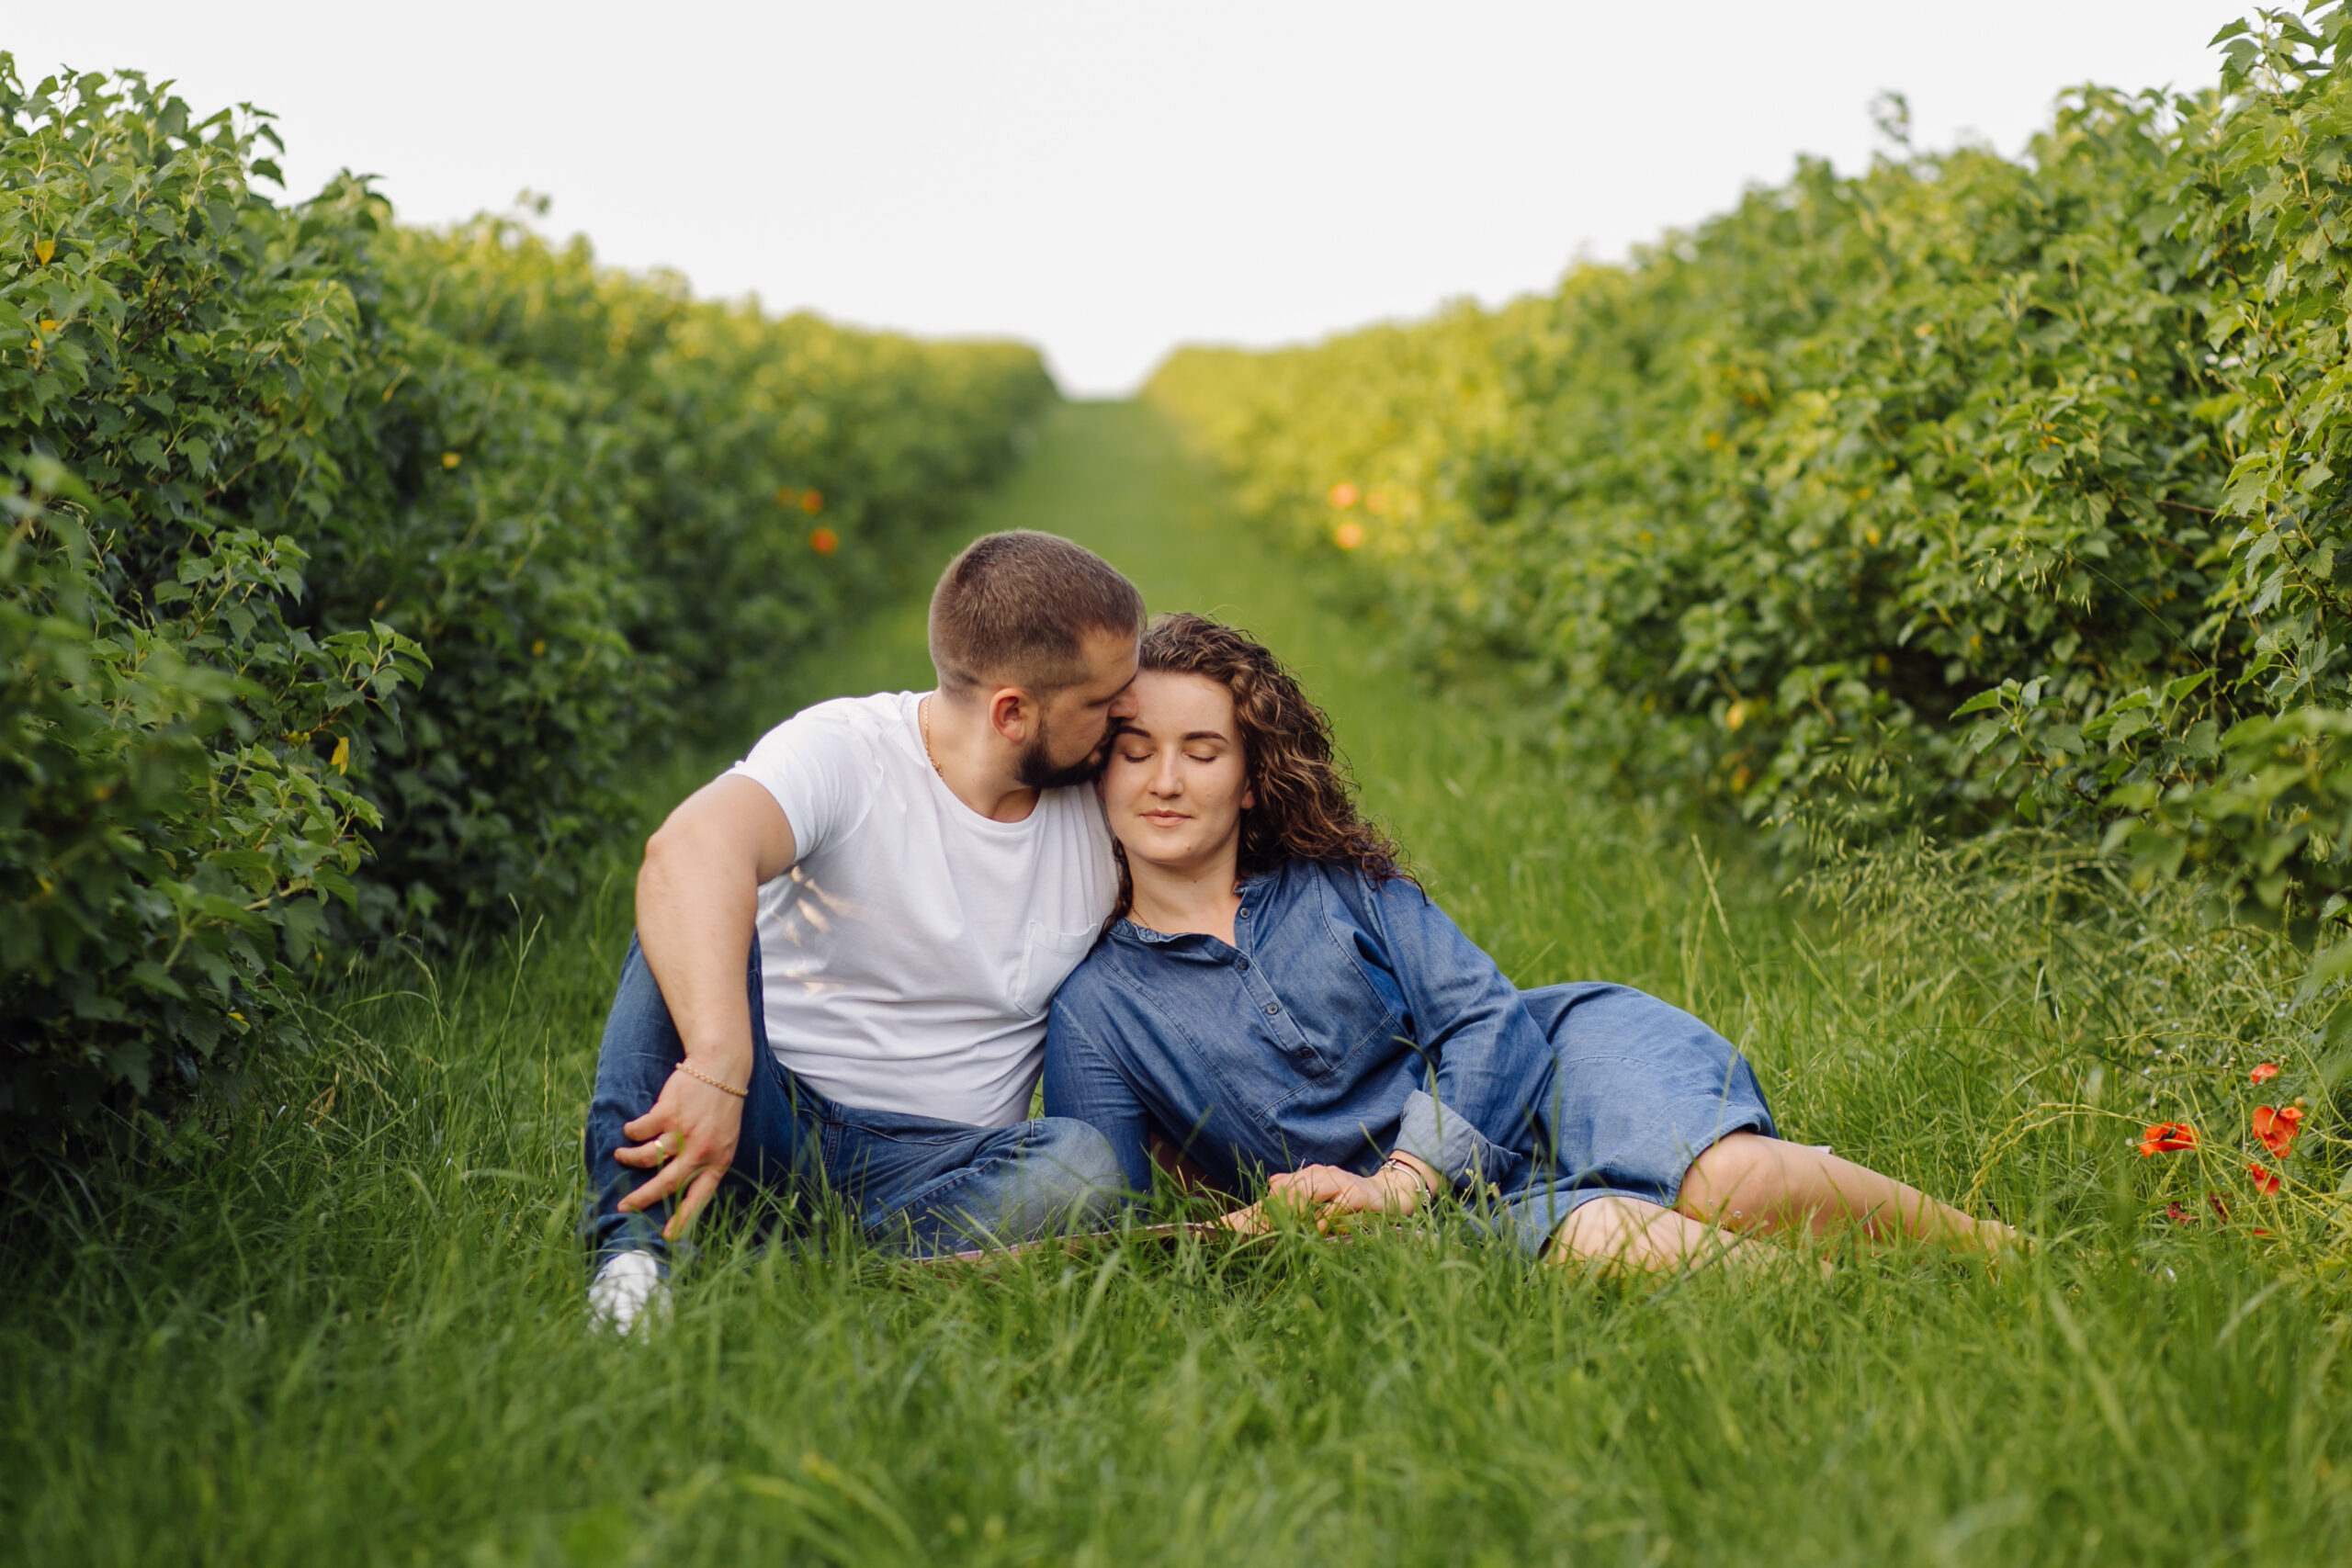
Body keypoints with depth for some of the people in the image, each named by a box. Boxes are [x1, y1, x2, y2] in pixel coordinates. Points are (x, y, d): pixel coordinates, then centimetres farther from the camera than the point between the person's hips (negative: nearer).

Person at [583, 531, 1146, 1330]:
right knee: (697, 918, -27)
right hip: (766, 1119, -3)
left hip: (933, 1161, 3)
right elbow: (693, 847, -37)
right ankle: (633, 1244, -33)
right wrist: (720, 1068, -51)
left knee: (1082, 1164, -30)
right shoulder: (841, 750, -15)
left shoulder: (1106, 807, 3)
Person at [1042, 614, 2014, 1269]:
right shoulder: (1093, 1012, 3)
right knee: (1606, 1240, -37)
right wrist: (1241, 1230, -23)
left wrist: (1398, 1184, -16)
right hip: (1473, 1206, -1)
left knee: (1738, 1182, -30)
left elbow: (1485, 1017, -1)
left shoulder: (1340, 882, 6)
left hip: (1555, 1067, 2)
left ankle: (1994, 1253, -11)